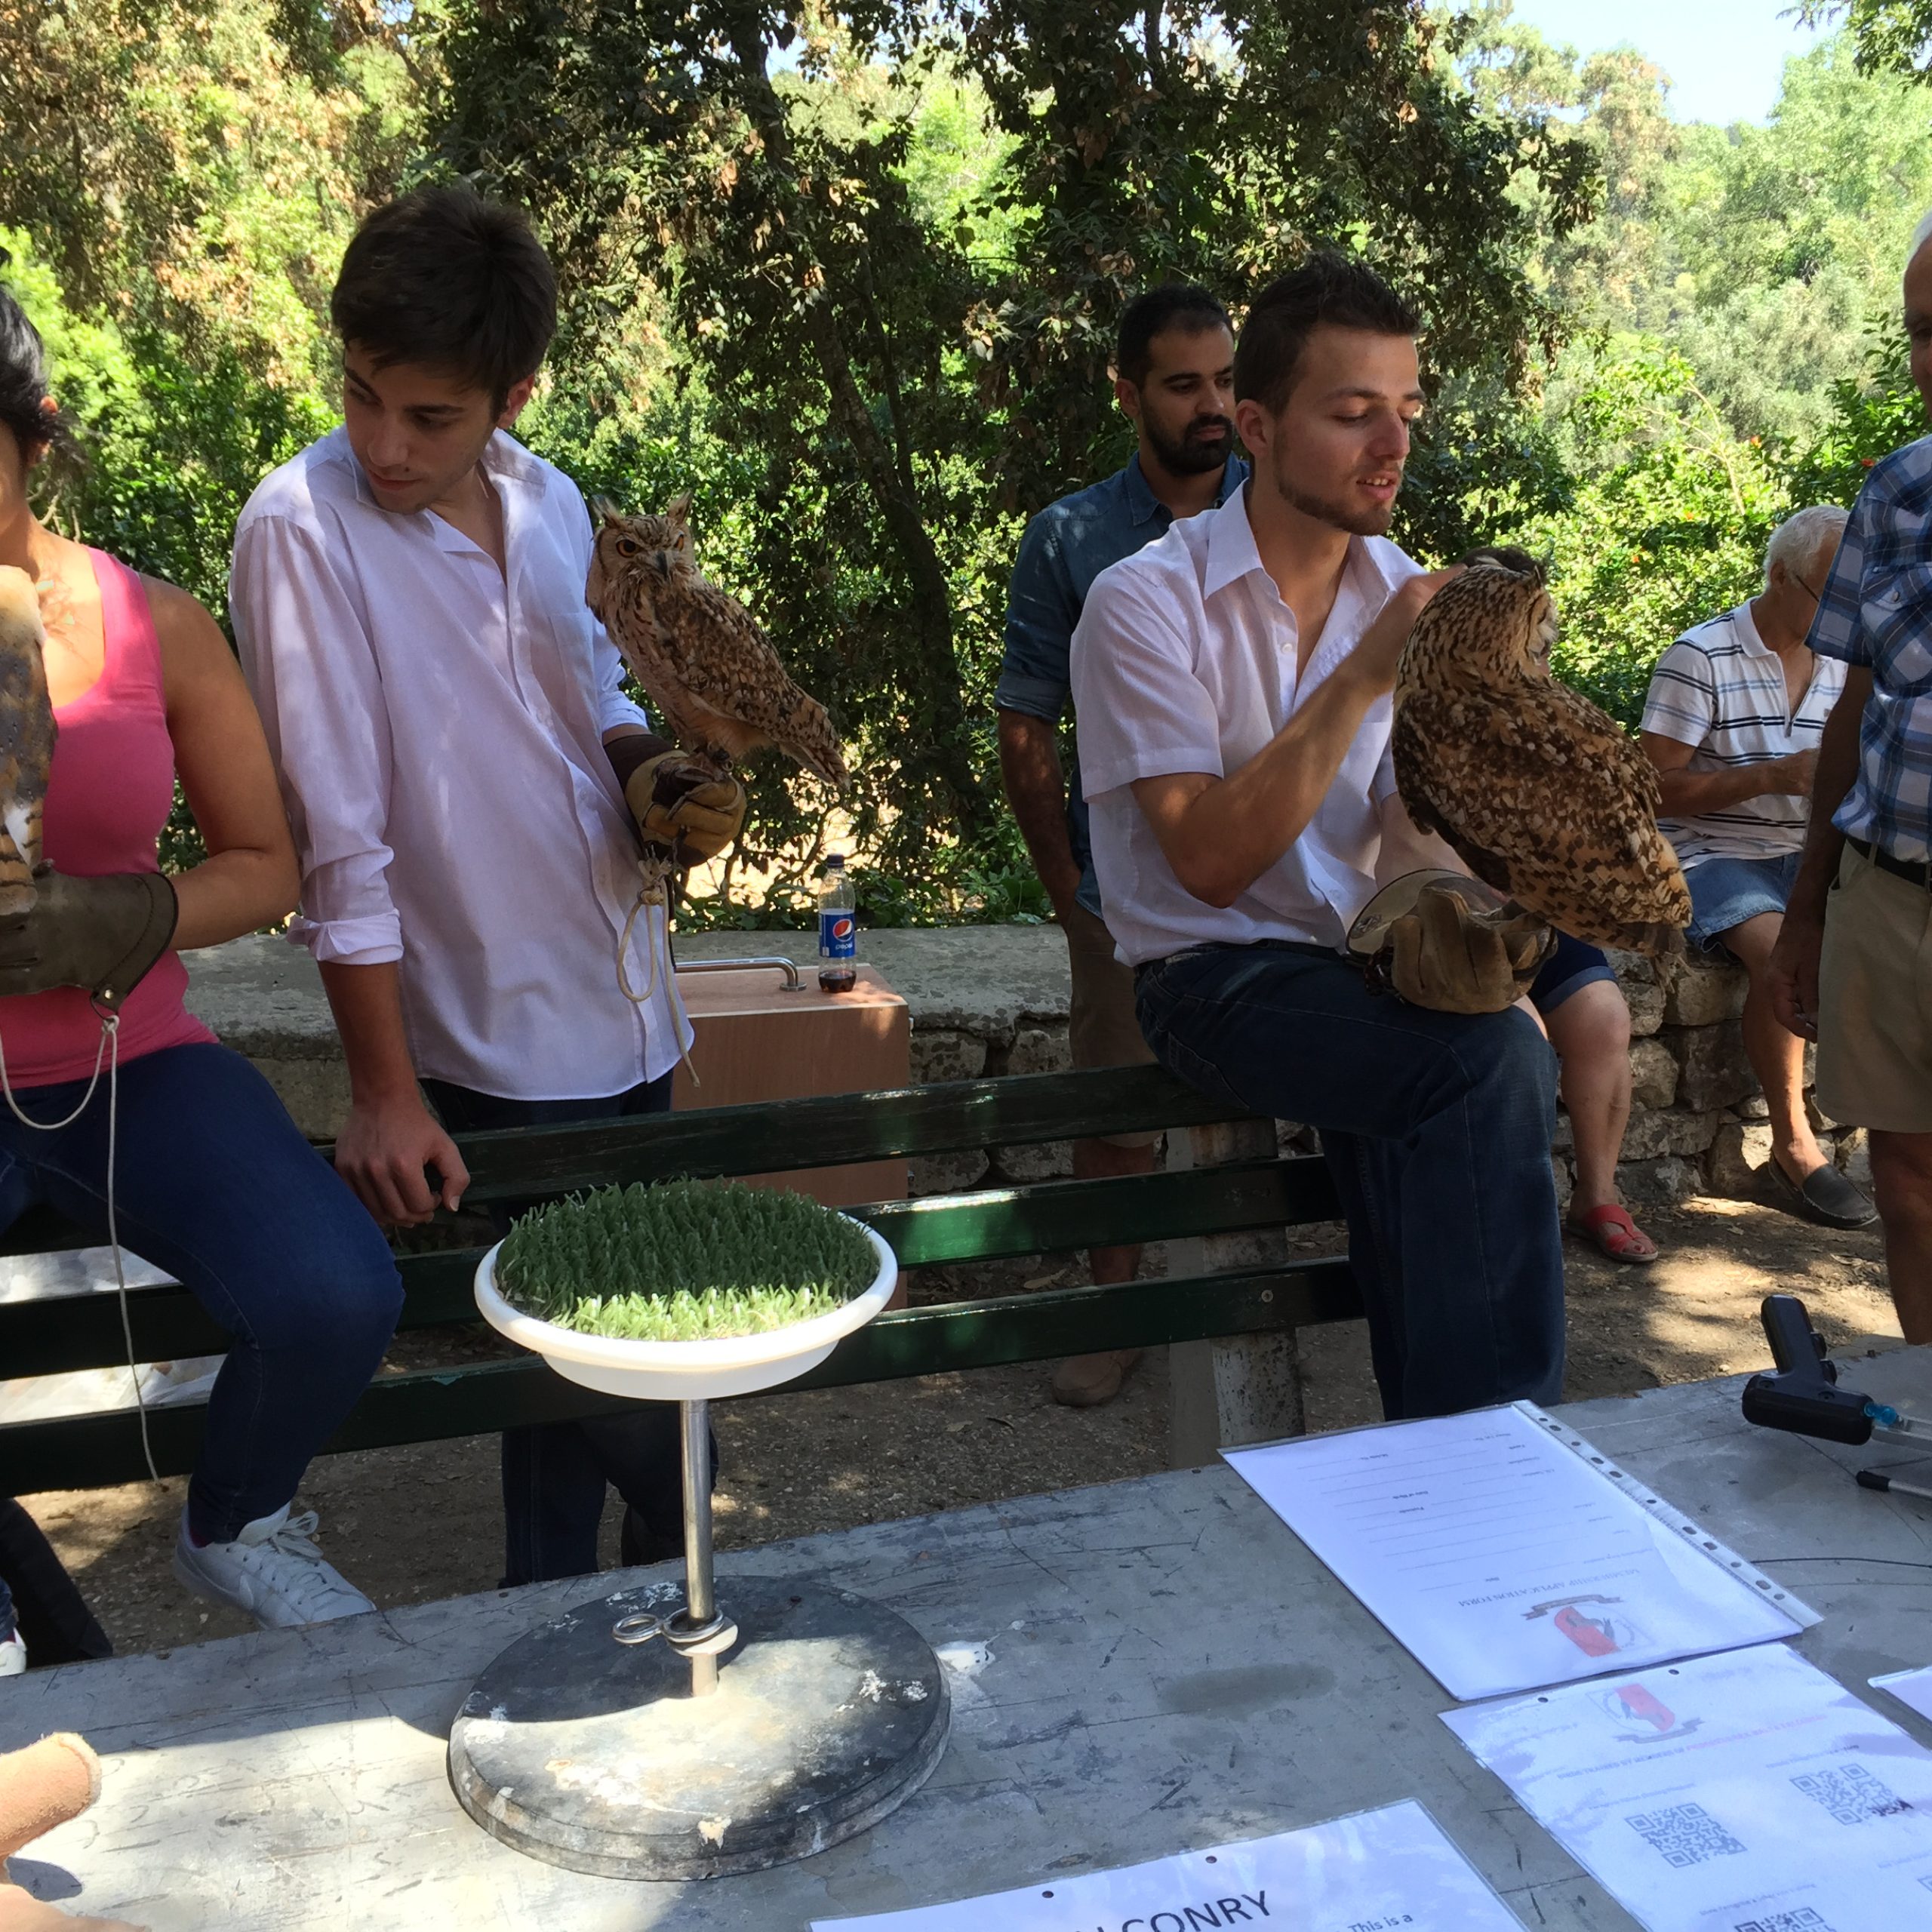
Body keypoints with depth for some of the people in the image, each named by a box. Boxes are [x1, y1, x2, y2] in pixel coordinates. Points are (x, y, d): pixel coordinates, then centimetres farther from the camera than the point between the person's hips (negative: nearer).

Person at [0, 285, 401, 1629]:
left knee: (335, 1302, -23)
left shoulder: (152, 626, -1)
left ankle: (236, 1527, 13)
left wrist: (121, 924, -16)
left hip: (128, 1064, 1)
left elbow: (267, 866, 4)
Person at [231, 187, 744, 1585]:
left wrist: (652, 774, -4)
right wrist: (386, 1093, -13)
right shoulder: (302, 530, -15)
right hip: (497, 1053, -6)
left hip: (626, 1013, 6)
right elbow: (341, 849, -16)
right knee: (628, 1393, 2)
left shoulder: (549, 503, 2)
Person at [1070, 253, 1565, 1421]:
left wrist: (1459, 921, -18)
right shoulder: (1147, 602, -10)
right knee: (1494, 1065, -27)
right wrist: (1361, 678, -24)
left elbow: (1419, 848, 6)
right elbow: (1212, 861, -19)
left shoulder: (1410, 599, 6)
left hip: (1360, 960, 5)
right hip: (1216, 976, -4)